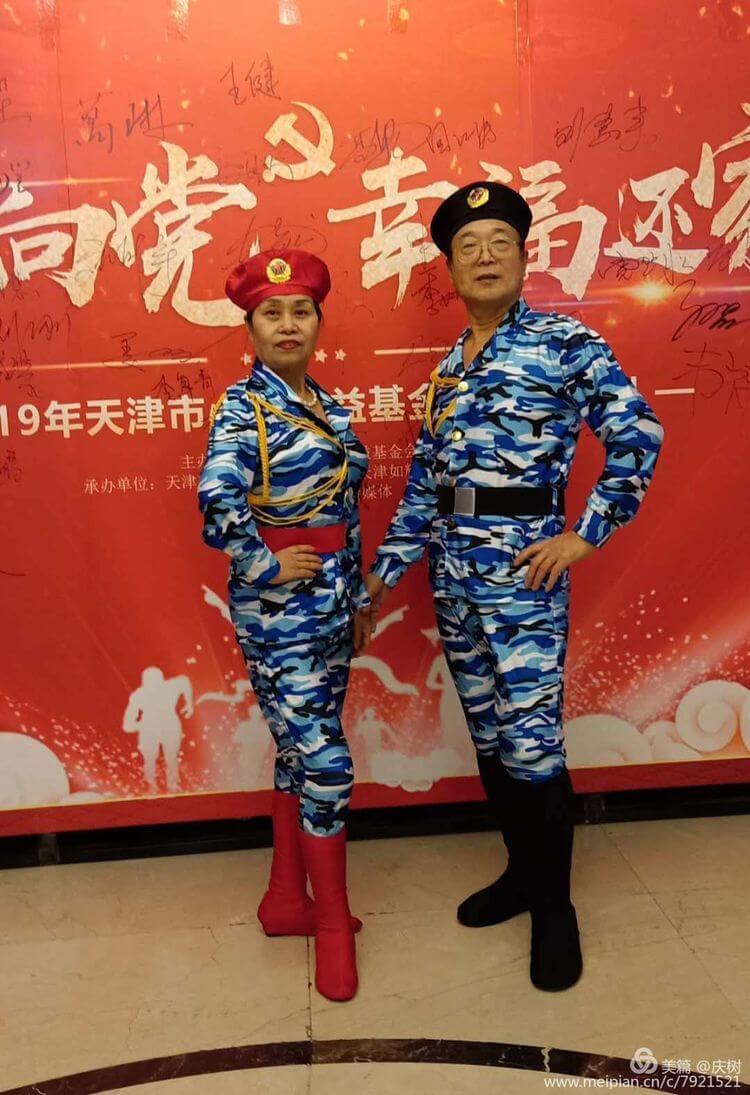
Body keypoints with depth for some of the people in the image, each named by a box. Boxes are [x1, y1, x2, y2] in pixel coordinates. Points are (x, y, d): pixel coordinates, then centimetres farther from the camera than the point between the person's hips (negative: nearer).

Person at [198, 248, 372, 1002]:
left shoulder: (331, 408, 12)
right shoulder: (243, 407, -10)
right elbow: (218, 504, -25)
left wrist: (359, 598, 15)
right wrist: (268, 567, -15)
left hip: (331, 600, 7)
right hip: (278, 603, -7)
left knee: (301, 750, 16)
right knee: (324, 760, -3)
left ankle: (286, 898, 32)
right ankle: (331, 921, 17)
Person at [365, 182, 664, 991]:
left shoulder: (564, 342, -4)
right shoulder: (447, 367, 14)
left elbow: (638, 435, -9)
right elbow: (422, 479, 13)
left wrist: (587, 534, -12)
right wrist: (386, 569, 12)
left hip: (521, 564, -6)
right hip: (453, 567, 6)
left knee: (530, 743, -4)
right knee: (486, 735, 14)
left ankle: (553, 904, 18)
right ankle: (522, 870, 33)